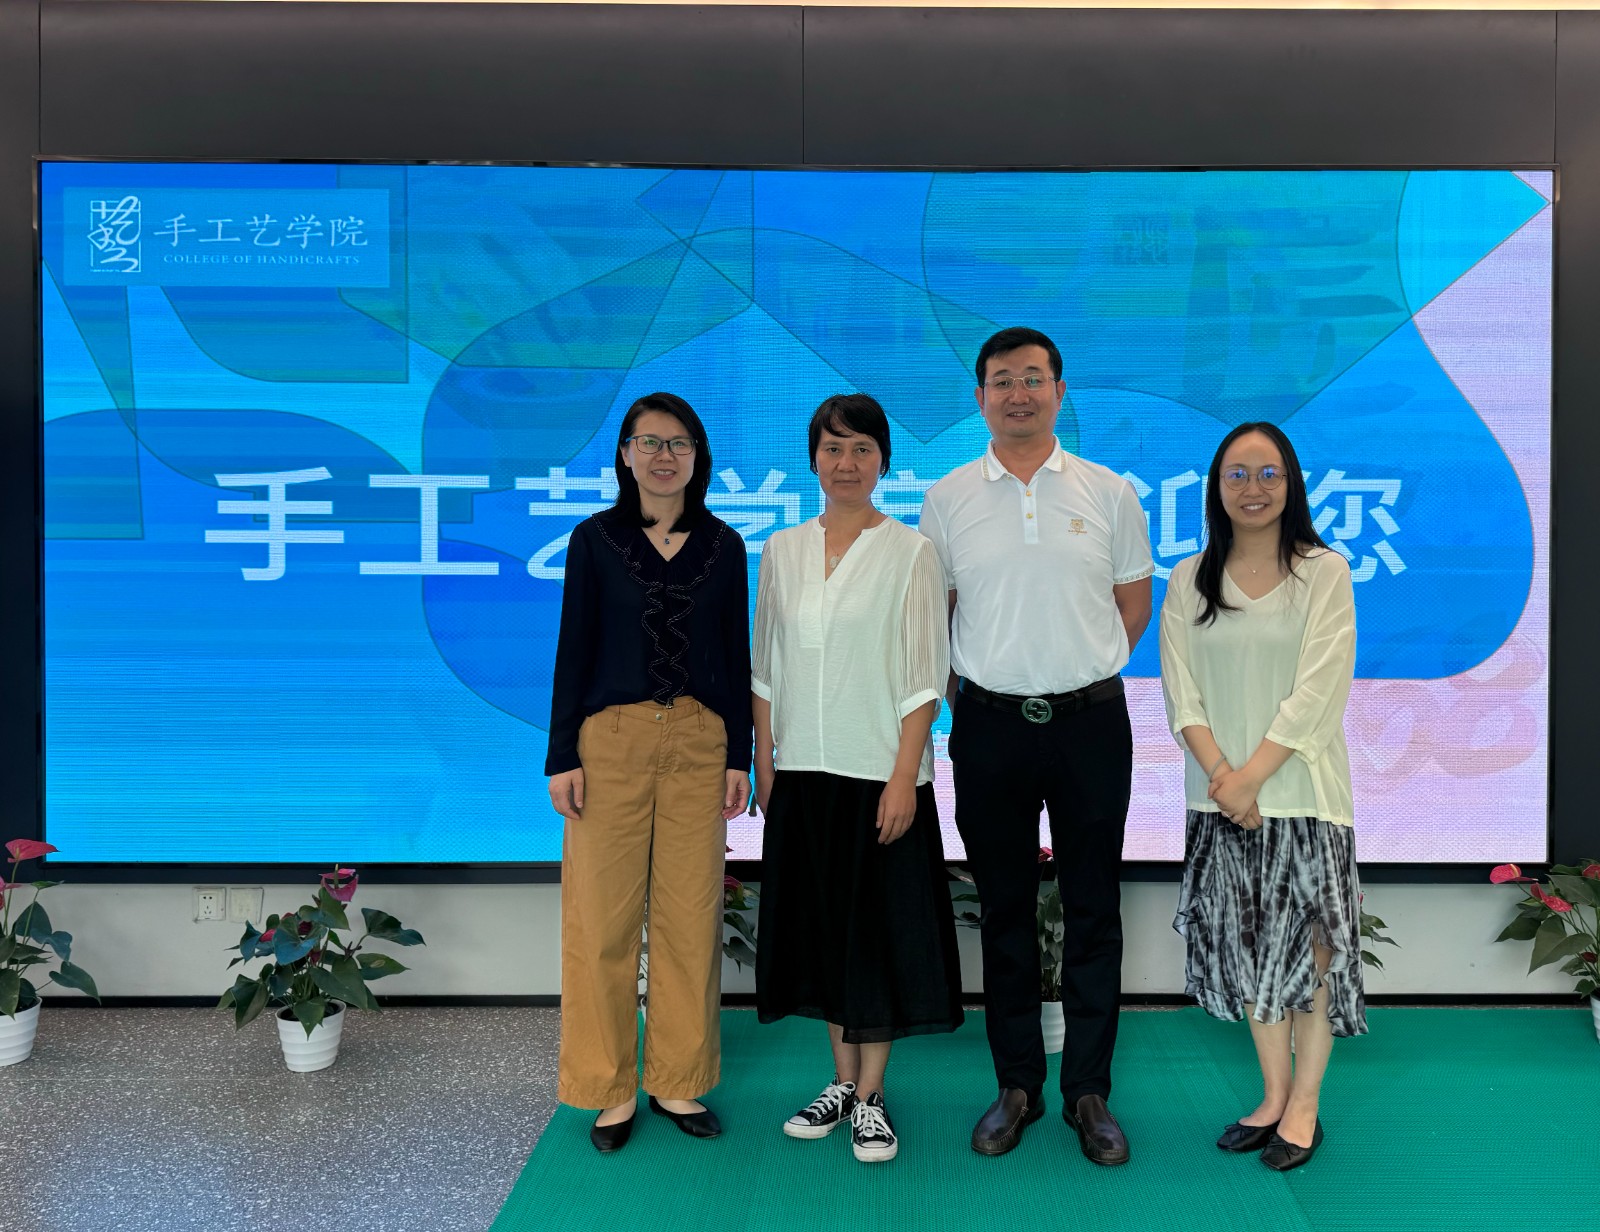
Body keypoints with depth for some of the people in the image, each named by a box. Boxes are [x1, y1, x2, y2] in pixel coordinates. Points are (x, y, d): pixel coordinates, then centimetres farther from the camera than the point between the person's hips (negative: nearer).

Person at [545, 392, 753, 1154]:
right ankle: (610, 1089, 15)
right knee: (603, 914, 1)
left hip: (699, 741, 2)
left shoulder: (723, 546, 8)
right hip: (611, 739, -1)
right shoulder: (595, 540, 3)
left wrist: (738, 756, 5)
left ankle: (679, 1081, 20)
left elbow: (735, 656, 9)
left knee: (691, 915, 5)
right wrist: (562, 755, -4)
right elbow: (574, 650, 1)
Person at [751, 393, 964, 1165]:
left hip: (881, 772, -4)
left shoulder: (909, 552, -4)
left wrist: (904, 776, -13)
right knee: (822, 922, 11)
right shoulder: (782, 552, 7)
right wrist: (764, 764, 4)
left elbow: (924, 677, -6)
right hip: (803, 773, 4)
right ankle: (842, 1081, 25)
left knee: (881, 927, 3)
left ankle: (871, 1099, 15)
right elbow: (765, 669, 10)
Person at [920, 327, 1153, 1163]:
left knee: (1093, 910, 5)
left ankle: (1088, 1091, 17)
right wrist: (961, 692, 6)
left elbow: (1134, 599, 11)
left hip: (1090, 721, 0)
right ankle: (1017, 1085, 21)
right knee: (1004, 908, 9)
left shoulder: (1108, 492, 3)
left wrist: (1082, 675, 7)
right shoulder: (947, 499, 4)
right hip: (989, 725, 1)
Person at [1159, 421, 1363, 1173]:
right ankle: (1273, 1096, 23)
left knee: (1308, 945, 1)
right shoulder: (1189, 582, 7)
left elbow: (1316, 692, -10)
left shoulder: (1324, 573, -2)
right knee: (1250, 947, 9)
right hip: (1221, 795, 3)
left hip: (1300, 792, -3)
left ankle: (1304, 1105, 15)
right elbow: (1181, 691, 0)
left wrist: (1253, 775, -16)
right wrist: (1222, 774, -14)